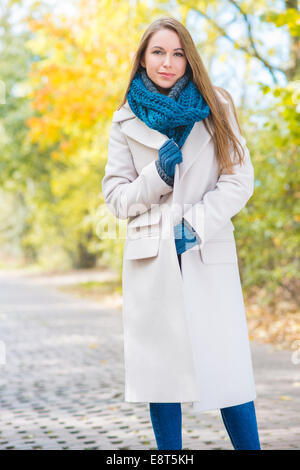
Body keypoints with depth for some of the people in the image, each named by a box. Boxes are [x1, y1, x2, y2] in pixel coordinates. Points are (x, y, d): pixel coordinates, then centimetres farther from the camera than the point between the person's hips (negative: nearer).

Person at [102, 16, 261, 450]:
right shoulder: (127, 120, 10)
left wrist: (196, 224, -11)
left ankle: (249, 445, 6)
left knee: (227, 364, -5)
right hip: (151, 257, 1)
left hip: (209, 256, -1)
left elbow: (239, 179, 1)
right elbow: (115, 194, 8)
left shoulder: (216, 107, 8)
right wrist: (157, 176, -10)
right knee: (161, 366, 2)